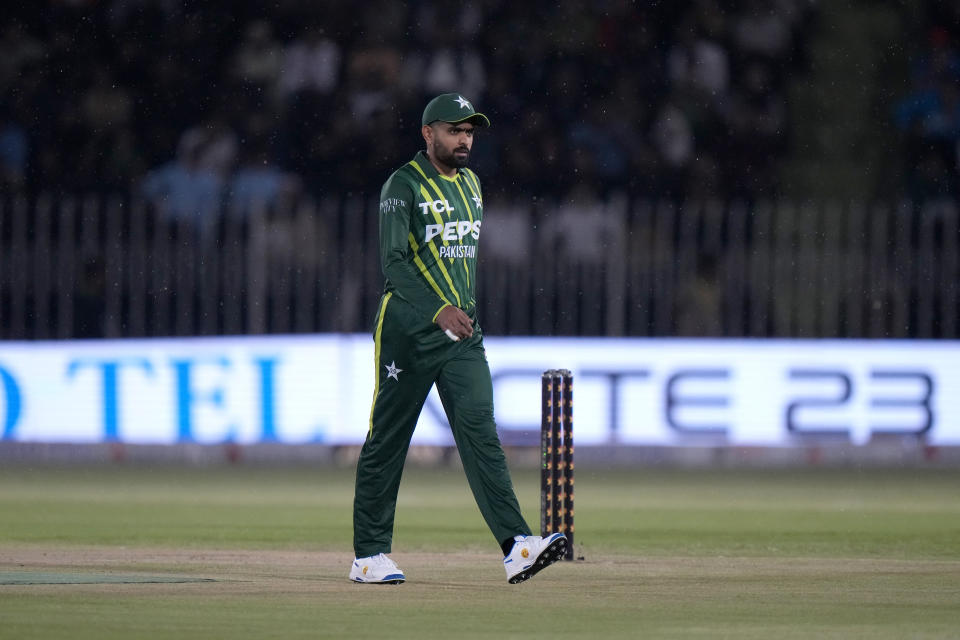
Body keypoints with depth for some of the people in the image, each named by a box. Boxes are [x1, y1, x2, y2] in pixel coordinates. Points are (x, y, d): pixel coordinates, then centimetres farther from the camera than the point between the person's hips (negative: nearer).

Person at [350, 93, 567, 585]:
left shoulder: (470, 184, 15)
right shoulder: (403, 186, -9)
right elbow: (394, 263, -19)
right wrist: (438, 310, -32)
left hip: (462, 335, 5)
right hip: (409, 332, -5)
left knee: (479, 430, -9)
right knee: (386, 441, 2)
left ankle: (515, 546, -21)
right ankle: (369, 556, 12)